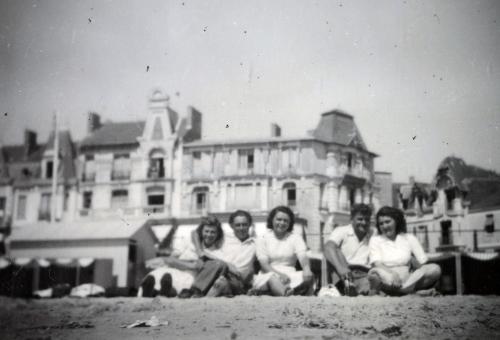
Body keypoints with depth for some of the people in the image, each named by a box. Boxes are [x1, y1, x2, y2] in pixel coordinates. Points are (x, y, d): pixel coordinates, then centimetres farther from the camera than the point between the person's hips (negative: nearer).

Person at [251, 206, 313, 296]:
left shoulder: (295, 238, 14)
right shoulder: (263, 238, 10)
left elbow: (302, 256, -5)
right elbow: (264, 264, -3)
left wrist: (307, 269, -30)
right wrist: (279, 274, -23)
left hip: (290, 275, 2)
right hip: (269, 274, -1)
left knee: (308, 277, -31)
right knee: (272, 278, -37)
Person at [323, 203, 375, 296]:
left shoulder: (374, 234, 18)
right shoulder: (341, 231, 11)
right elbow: (329, 248, -9)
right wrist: (341, 268, -28)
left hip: (365, 274, 1)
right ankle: (347, 284, -43)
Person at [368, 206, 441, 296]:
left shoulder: (410, 238, 15)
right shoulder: (375, 240, 11)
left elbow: (423, 264, 8)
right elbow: (377, 264, -7)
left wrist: (414, 261, -14)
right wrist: (393, 273, -25)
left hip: (407, 278, 3)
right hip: (386, 279, -3)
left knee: (435, 269, -22)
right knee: (373, 273, -36)